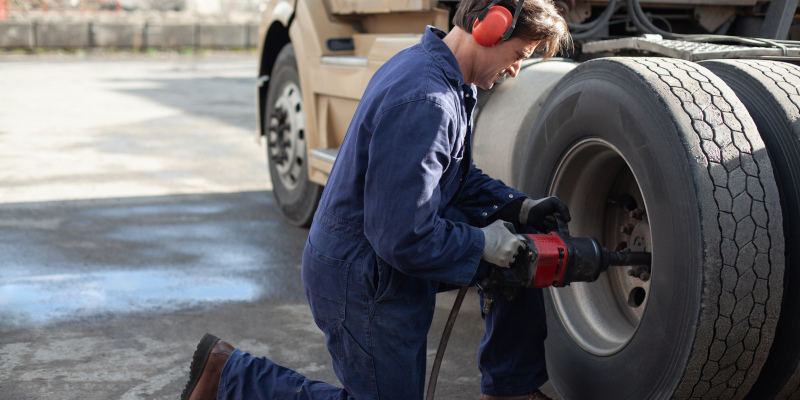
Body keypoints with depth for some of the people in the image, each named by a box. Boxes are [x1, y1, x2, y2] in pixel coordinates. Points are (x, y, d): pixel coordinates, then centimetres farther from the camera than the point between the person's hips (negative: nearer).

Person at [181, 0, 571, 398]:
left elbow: (457, 177, 16)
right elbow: (404, 240, -30)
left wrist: (520, 209, 3)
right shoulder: (423, 103, -30)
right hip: (360, 282, -10)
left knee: (520, 256, 10)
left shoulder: (424, 64, 4)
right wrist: (483, 244, -17)